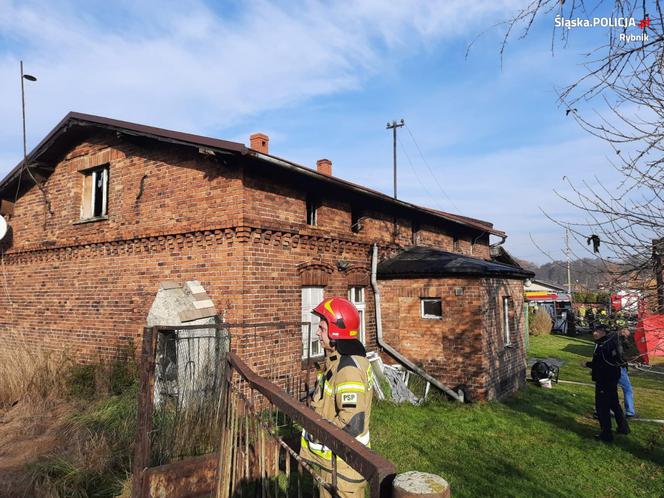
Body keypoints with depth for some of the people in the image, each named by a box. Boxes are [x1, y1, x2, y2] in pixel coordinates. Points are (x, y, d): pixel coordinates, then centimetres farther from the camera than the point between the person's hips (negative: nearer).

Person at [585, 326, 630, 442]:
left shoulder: (601, 345, -21)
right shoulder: (612, 341, 7)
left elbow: (597, 364, -23)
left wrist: (587, 364, -7)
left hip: (604, 380, -9)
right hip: (613, 377, 10)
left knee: (602, 406, -1)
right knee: (614, 403, 25)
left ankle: (606, 434, 5)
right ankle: (623, 427, 36)